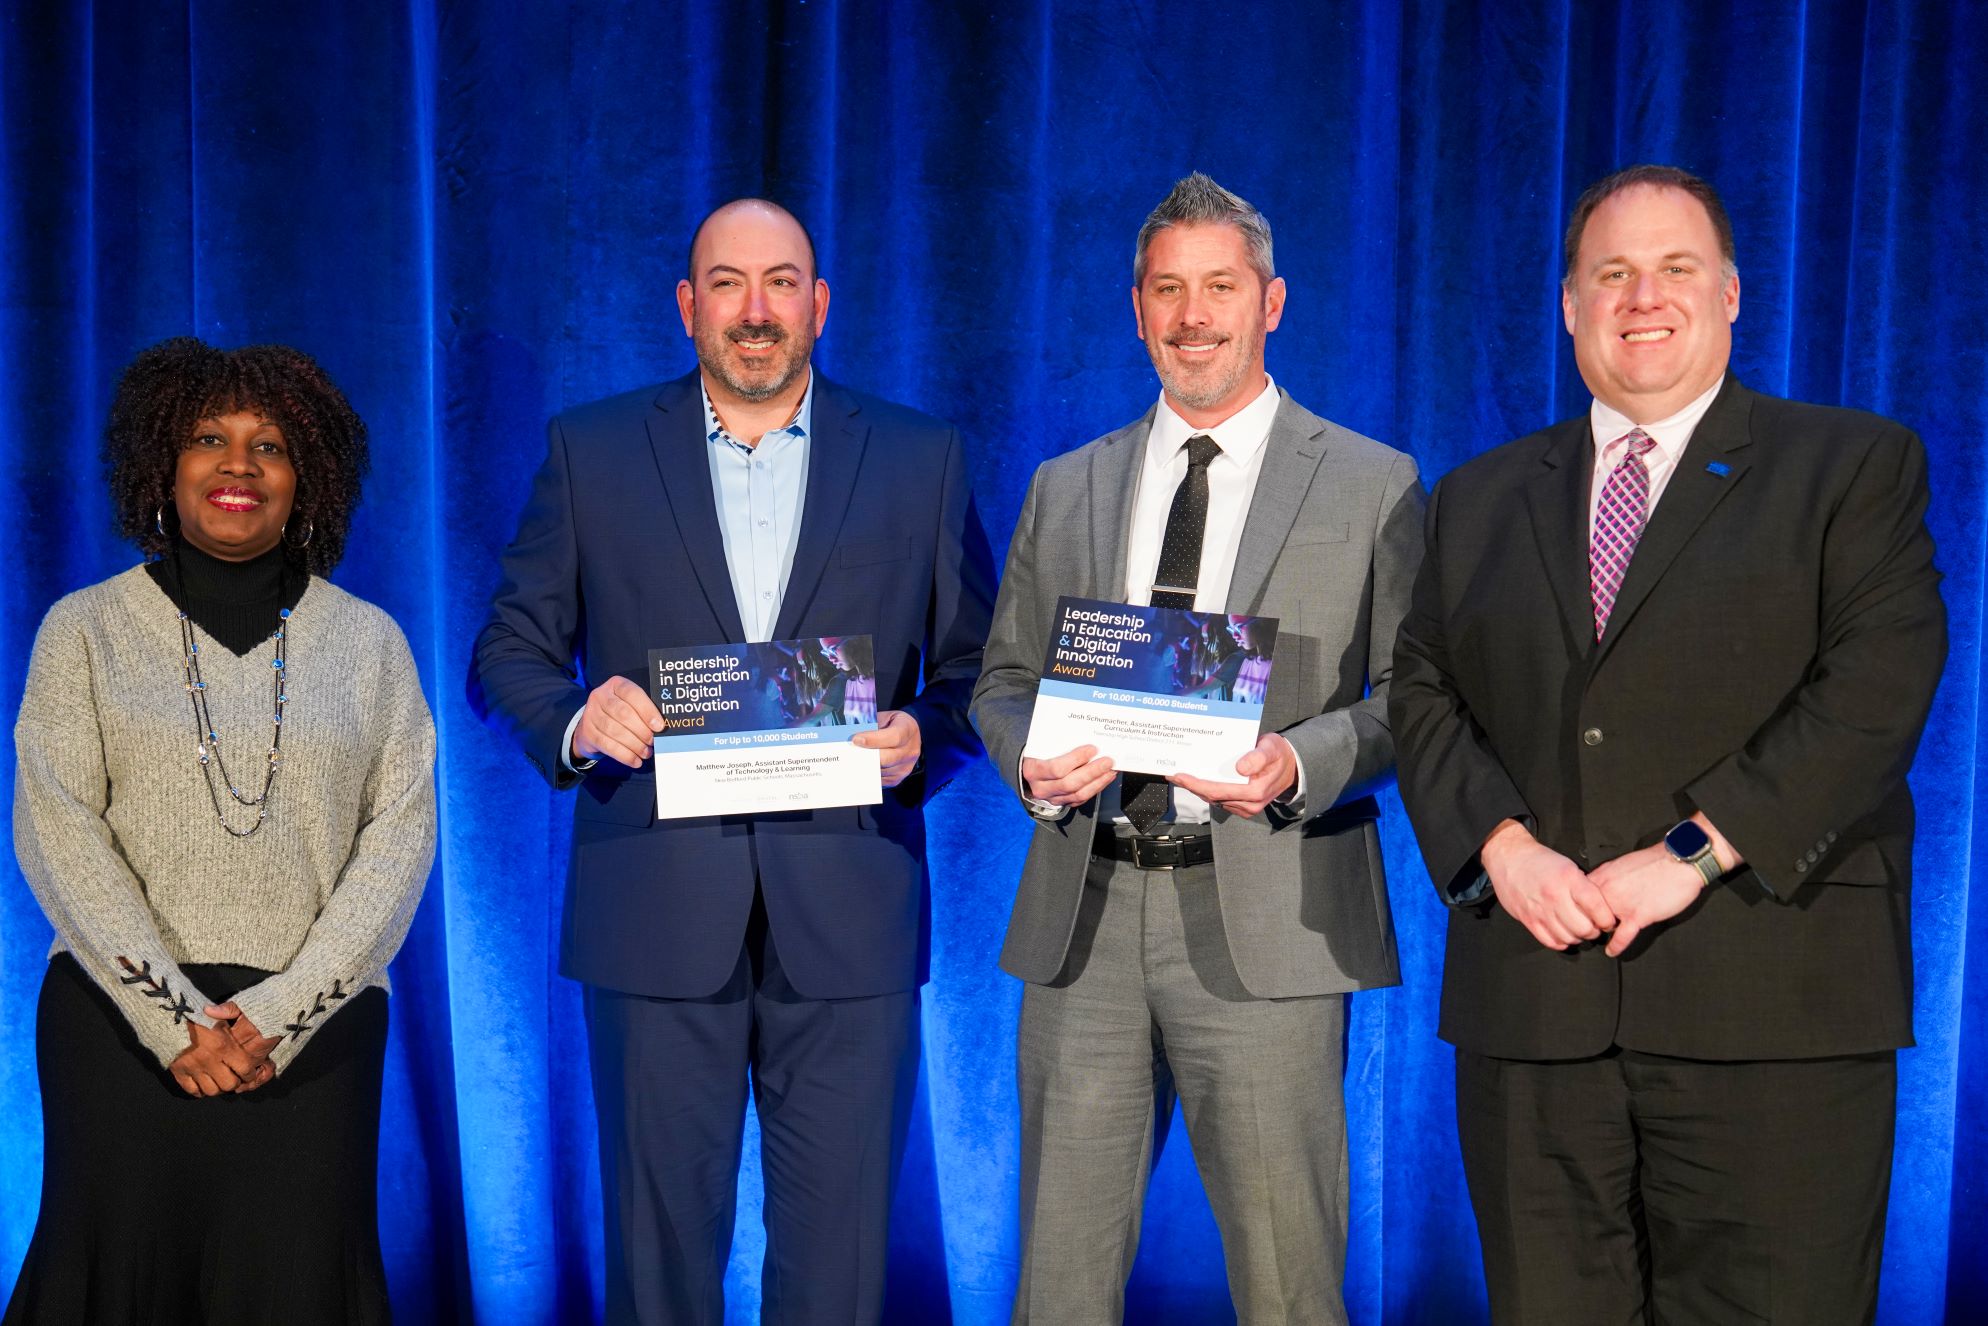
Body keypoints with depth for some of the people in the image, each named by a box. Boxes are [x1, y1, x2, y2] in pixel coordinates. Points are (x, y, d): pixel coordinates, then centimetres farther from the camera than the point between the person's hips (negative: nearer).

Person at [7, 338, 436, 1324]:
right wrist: (174, 1018, -10)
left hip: (314, 1030, 1)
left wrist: (282, 1008, -9)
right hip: (123, 1019, 0)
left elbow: (402, 833, 1)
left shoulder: (368, 641, 8)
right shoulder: (84, 631, 6)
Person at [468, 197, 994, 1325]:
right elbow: (510, 652, 8)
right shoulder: (592, 452, 8)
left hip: (849, 922, 0)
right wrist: (574, 720, -12)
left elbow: (978, 668, 10)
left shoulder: (923, 460, 8)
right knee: (660, 1232, 9)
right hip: (658, 918, 0)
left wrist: (923, 740, -10)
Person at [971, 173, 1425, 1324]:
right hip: (1083, 917, 3)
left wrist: (1300, 762, -18)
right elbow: (1004, 681, 16)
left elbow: (1411, 695, 1)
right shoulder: (1066, 488, 14)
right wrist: (1033, 762, -6)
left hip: (1263, 921, -3)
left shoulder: (1373, 486, 4)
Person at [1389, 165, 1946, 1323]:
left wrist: (1695, 852, -15)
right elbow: (1422, 693, 11)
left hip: (1770, 1010, -3)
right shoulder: (1480, 499, 17)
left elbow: (1879, 682, -6)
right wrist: (1500, 843, -8)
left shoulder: (1856, 466, 6)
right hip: (1533, 1003, 3)